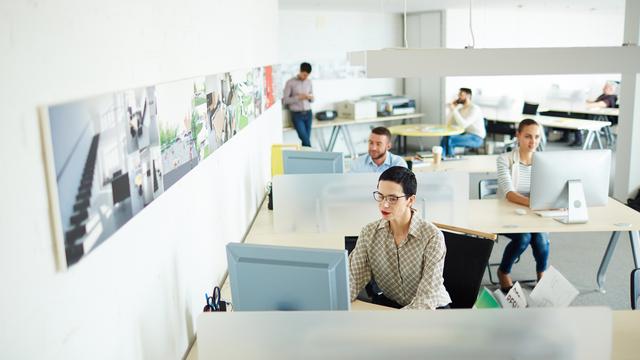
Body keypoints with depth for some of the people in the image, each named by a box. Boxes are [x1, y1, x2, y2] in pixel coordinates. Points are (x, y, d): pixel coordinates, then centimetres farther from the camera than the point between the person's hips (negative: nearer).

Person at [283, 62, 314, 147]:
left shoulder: (309, 82, 9)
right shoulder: (290, 82, -6)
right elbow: (285, 100, -8)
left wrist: (310, 97, -8)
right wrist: (298, 97, -19)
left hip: (308, 113, 5)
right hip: (297, 114, -4)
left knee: (306, 140, 2)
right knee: (305, 140, -14)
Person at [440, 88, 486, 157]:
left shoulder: (474, 109, -17)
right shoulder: (461, 109, 11)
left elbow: (463, 125, -28)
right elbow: (449, 124, 7)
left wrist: (454, 110, -24)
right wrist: (451, 109, -2)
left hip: (476, 138, -8)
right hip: (466, 135, 8)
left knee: (449, 140, -26)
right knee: (445, 138, -16)